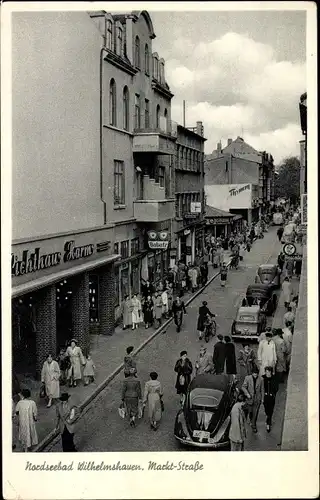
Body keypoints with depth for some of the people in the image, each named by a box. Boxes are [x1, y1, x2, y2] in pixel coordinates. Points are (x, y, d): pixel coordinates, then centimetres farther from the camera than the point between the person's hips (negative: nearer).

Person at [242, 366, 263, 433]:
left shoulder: (260, 379, -8)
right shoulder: (247, 378, -10)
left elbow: (262, 389, 1)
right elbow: (243, 387, -5)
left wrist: (262, 398, 3)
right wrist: (247, 394, -17)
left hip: (257, 398, 0)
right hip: (250, 398, 1)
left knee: (255, 413, 3)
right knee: (250, 411, 16)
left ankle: (254, 425, 19)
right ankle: (251, 420, 46)